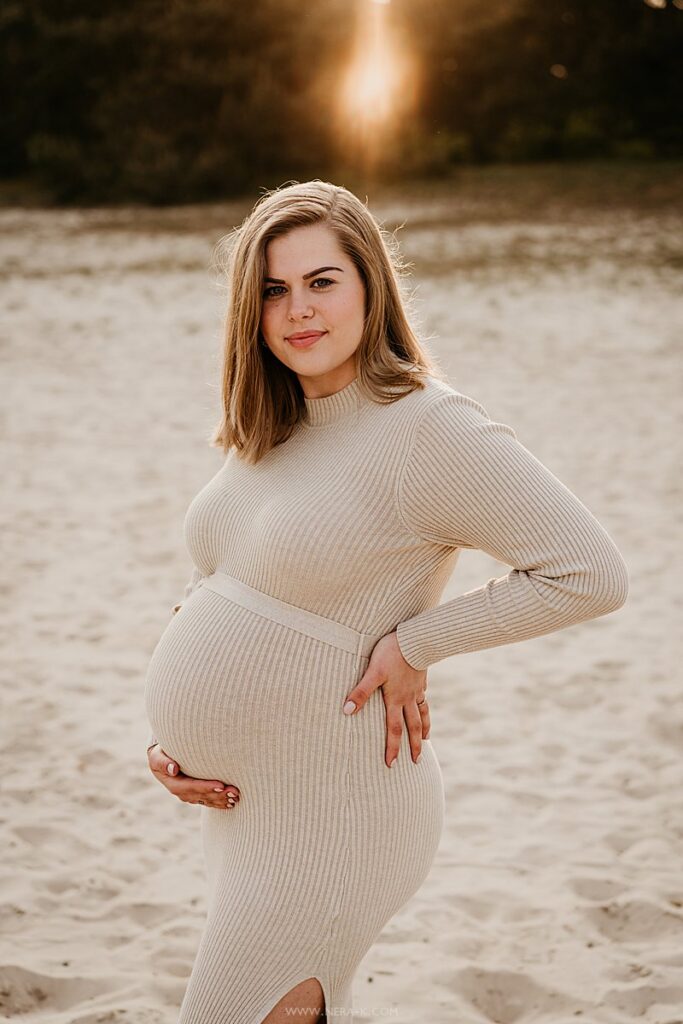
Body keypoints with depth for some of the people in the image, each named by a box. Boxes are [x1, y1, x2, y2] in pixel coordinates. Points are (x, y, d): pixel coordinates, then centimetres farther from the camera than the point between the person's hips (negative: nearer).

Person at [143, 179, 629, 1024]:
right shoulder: (265, 434, 7)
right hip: (239, 800, 9)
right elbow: (209, 588, 17)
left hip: (327, 822, -9)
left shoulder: (429, 428, -18)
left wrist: (415, 643, -19)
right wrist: (167, 734, 3)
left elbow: (591, 572, -23)